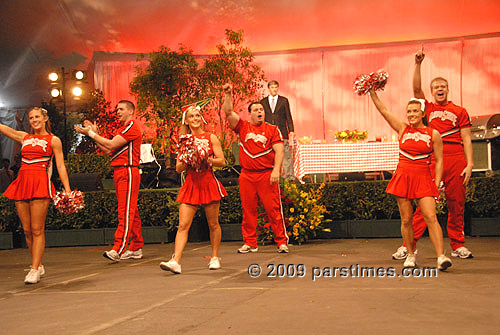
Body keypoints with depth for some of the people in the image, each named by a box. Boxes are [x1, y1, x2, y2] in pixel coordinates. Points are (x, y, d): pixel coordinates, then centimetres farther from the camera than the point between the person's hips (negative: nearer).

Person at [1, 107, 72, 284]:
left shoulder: (53, 140, 7)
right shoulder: (24, 137, 19)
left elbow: (61, 166, 3)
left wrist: (67, 190, -5)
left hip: (40, 184, -5)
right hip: (22, 183, 5)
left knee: (37, 230, -7)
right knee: (27, 230, 6)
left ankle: (34, 270, -6)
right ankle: (39, 265, 17)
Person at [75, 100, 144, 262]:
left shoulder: (132, 127, -7)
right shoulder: (123, 129, 25)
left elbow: (111, 145, -14)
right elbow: (107, 150, 19)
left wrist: (91, 133, -7)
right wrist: (94, 133, 12)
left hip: (128, 172, -10)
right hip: (120, 172, 10)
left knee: (125, 211, -14)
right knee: (131, 212, 11)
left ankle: (118, 250, -19)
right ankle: (136, 248, 15)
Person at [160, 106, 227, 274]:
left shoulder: (211, 138, 5)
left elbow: (222, 161, 0)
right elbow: (178, 168, 8)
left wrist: (207, 160, -16)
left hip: (208, 183, -1)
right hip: (191, 184, 2)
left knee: (213, 224, 7)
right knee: (183, 225, -8)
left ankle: (215, 257, 22)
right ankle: (175, 261, -14)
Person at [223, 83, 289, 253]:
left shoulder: (272, 129, 6)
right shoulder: (242, 127, 11)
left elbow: (279, 151, -1)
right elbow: (228, 113, 2)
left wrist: (276, 170, -13)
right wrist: (228, 95, -9)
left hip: (267, 175, -2)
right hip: (247, 176, 2)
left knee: (273, 209, -3)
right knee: (248, 210, 6)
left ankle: (282, 241, 4)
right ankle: (250, 243, 15)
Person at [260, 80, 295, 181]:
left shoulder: (284, 100, 9)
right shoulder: (263, 102, 11)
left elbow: (288, 116, 7)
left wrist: (291, 131, -1)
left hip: (282, 133, -1)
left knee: (287, 155, -4)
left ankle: (289, 177, 0)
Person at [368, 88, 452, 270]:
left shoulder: (433, 134, 2)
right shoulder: (402, 129, 7)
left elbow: (439, 161, 4)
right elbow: (383, 110, 6)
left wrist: (436, 185, -2)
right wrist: (372, 91, 1)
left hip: (423, 178, -2)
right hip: (403, 177, 2)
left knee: (431, 217, -12)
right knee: (406, 220, 4)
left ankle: (441, 257, -15)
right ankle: (411, 255, 17)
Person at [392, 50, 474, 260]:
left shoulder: (460, 112, 12)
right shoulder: (428, 108, 14)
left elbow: (466, 140, 7)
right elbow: (416, 89, 0)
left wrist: (469, 164, -2)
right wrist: (418, 64, -9)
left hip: (456, 160, 1)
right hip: (432, 160, -1)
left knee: (456, 204, 5)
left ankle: (458, 246, 16)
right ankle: (409, 245, -2)